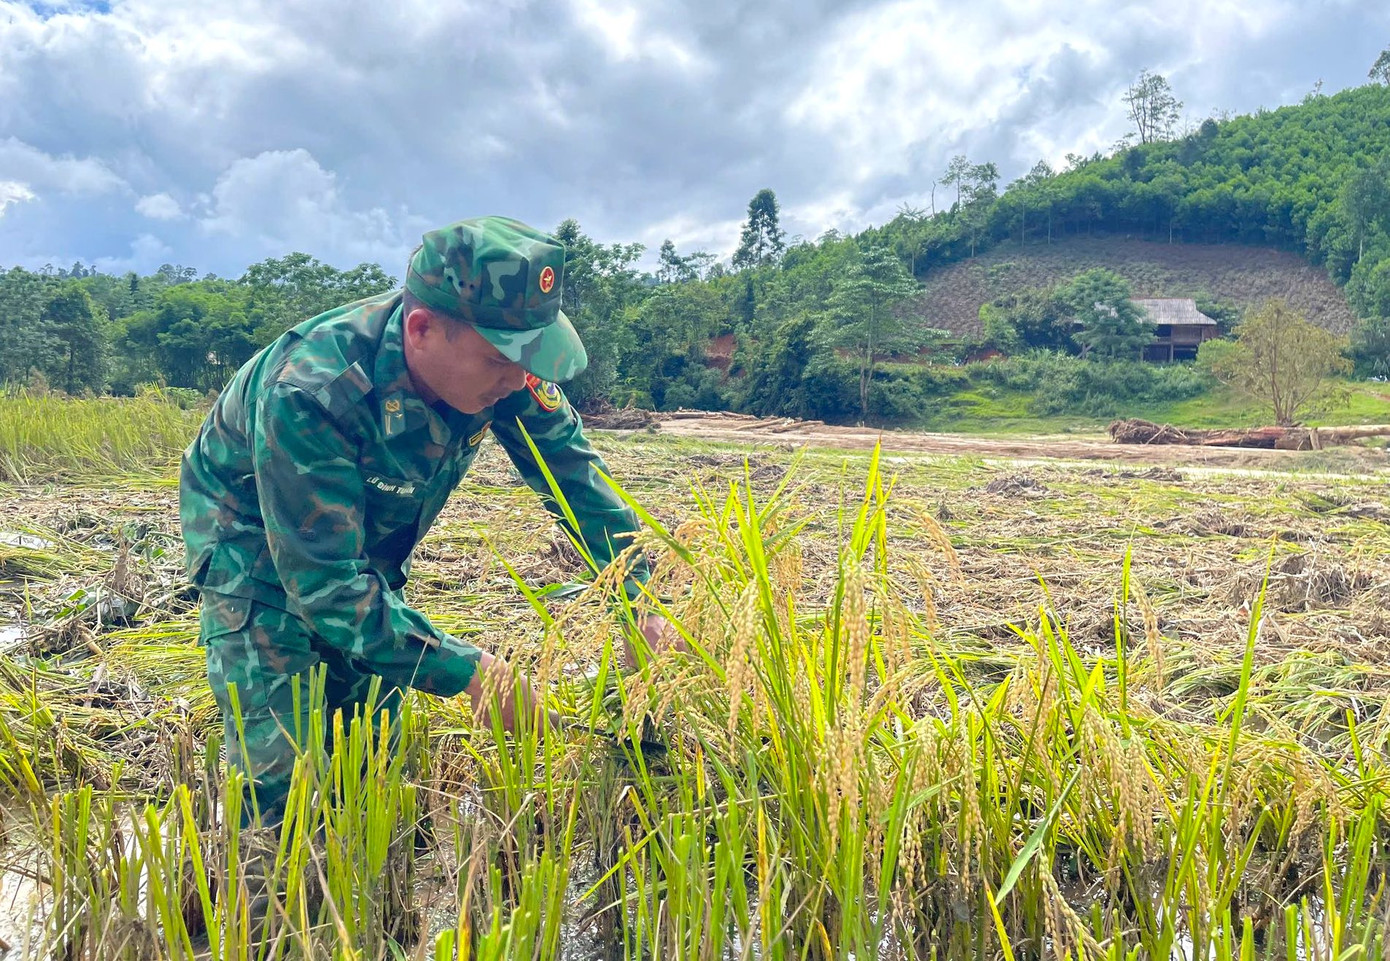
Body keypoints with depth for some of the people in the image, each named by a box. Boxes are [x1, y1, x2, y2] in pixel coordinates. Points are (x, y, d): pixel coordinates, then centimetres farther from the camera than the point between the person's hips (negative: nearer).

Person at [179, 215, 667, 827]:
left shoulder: (500, 368, -24)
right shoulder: (308, 394, -41)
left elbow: (574, 471, -11)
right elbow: (325, 583, -39)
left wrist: (641, 604, -18)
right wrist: (467, 672, -41)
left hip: (366, 542, 5)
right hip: (255, 541, -5)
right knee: (282, 773, -13)